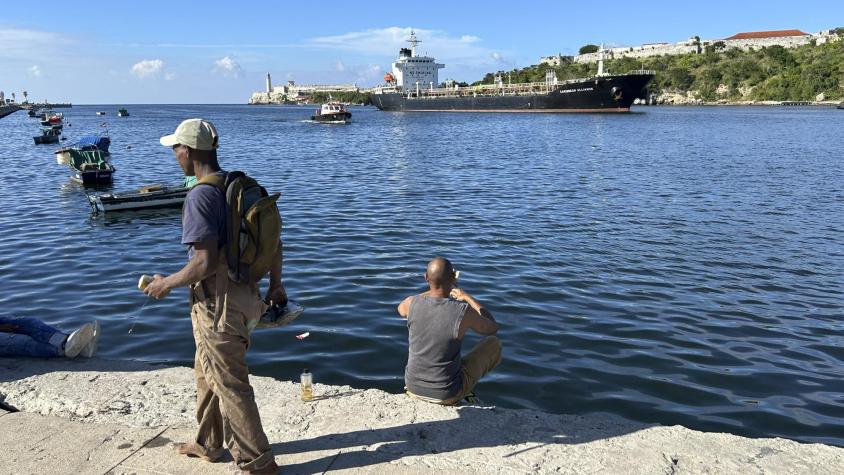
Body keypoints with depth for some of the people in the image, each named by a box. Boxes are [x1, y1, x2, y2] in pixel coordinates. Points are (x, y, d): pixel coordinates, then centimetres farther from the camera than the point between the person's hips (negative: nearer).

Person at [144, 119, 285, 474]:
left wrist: (167, 284, -8)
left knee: (231, 385, 4)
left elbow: (205, 263, -25)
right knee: (207, 374, 25)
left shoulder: (200, 196, -21)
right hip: (243, 294, 9)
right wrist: (275, 284, 20)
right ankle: (207, 444, 42)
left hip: (218, 304, -9)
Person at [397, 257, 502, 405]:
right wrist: (468, 297, 8)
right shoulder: (464, 312, -24)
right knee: (494, 343, 15)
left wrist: (431, 291, 21)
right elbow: (493, 328, -1)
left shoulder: (411, 303, -15)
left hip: (413, 388, 4)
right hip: (447, 395, -4)